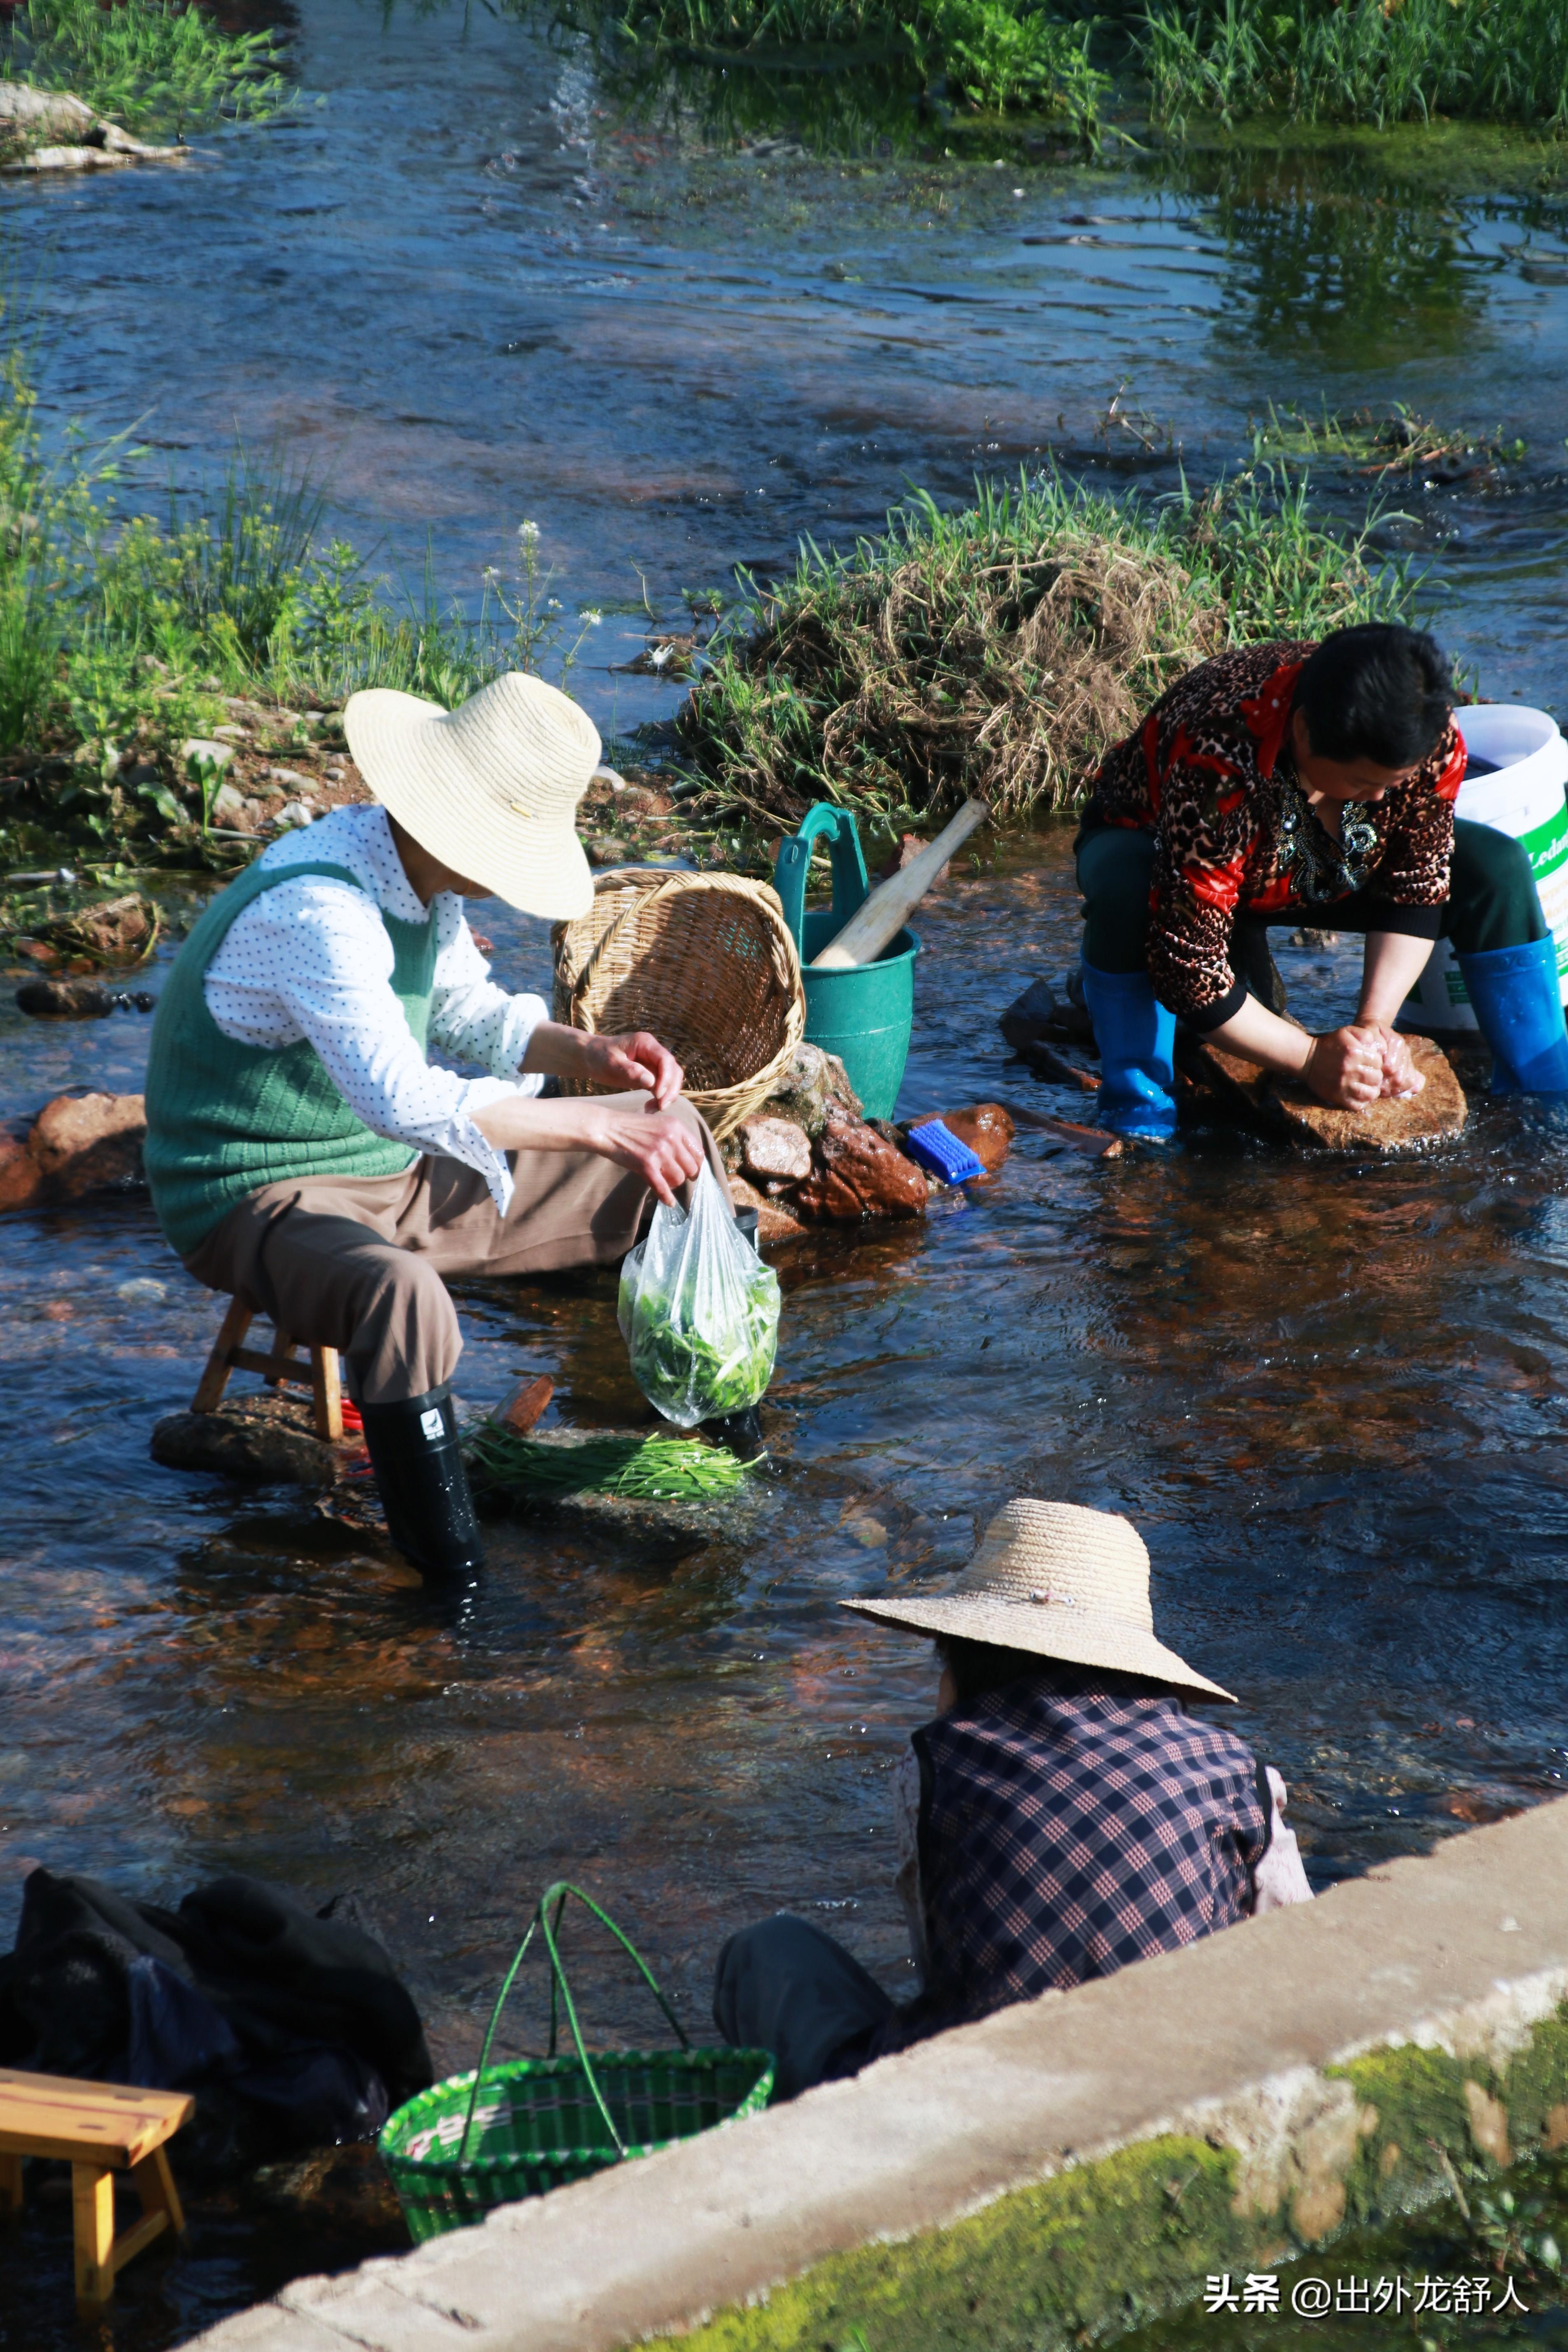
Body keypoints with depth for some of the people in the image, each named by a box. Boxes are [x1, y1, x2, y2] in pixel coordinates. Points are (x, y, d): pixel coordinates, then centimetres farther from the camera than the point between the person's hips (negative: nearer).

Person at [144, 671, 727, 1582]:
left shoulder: (427, 872, -1)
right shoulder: (318, 906, -31)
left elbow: (468, 1010, 15)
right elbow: (401, 1098, -41)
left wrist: (594, 1053, -4)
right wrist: (599, 1124, -41)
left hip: (401, 1173, 9)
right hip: (264, 1197, -9)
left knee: (674, 1137, 8)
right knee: (403, 1294, -45)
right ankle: (456, 1585, -33)